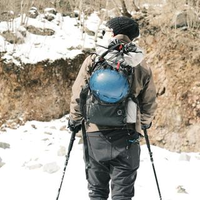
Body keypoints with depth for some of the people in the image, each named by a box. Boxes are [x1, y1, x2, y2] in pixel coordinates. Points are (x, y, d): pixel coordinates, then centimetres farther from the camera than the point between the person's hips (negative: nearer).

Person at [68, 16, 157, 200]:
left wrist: (75, 120, 15)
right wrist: (145, 122, 24)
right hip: (128, 136, 0)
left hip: (96, 134, 0)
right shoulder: (141, 66, -1)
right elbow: (149, 101, 6)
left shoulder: (92, 61, -4)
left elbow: (78, 95, -1)